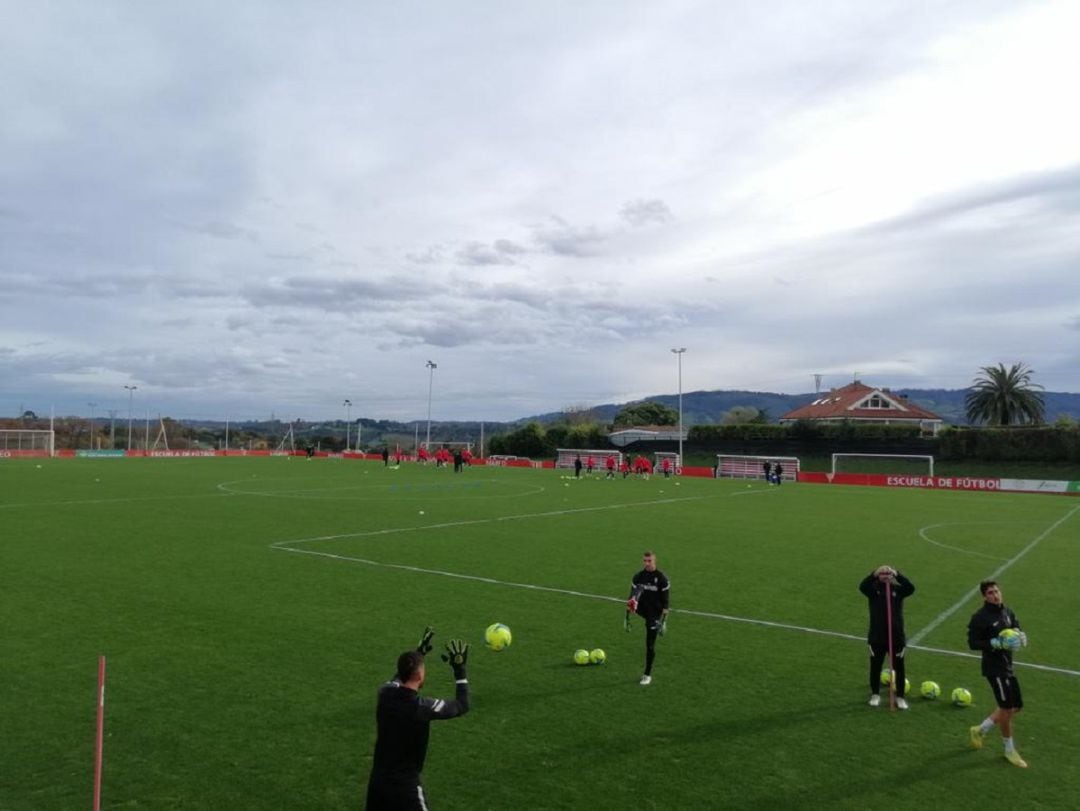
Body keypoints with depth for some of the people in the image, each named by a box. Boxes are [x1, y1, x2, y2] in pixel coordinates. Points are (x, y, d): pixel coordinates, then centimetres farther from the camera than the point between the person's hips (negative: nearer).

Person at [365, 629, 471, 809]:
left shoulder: (385, 694, -8)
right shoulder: (422, 707, -23)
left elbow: (398, 679, 19)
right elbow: (462, 706, -8)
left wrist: (418, 653, 23)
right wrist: (460, 669, -3)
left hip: (378, 779, 6)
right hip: (405, 786, -6)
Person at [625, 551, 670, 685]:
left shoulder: (662, 578, -10)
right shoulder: (638, 576, 1)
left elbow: (666, 602, -10)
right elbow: (631, 596, 6)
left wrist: (664, 621, -15)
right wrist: (627, 617, 5)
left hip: (654, 614, -3)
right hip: (642, 609, 3)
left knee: (650, 645, 0)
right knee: (639, 589, -26)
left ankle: (647, 675, 16)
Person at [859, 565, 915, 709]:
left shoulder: (898, 589, -2)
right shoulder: (873, 589, -4)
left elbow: (911, 588, -22)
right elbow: (862, 586, -26)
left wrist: (897, 575, -35)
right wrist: (874, 574, -39)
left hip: (896, 637, 0)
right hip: (876, 637, 0)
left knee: (899, 668, 10)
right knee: (875, 667, 12)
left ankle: (900, 697, 25)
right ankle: (875, 695, 29)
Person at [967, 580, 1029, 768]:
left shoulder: (1008, 612, 6)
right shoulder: (980, 617, -16)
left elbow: (1017, 628, 17)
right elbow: (972, 643, -16)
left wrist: (1019, 635, -7)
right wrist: (996, 643, -26)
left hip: (1008, 666, 8)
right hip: (994, 667, -8)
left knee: (1016, 706, 14)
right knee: (1006, 707, 0)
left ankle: (979, 730, 30)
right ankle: (1009, 750, 21)